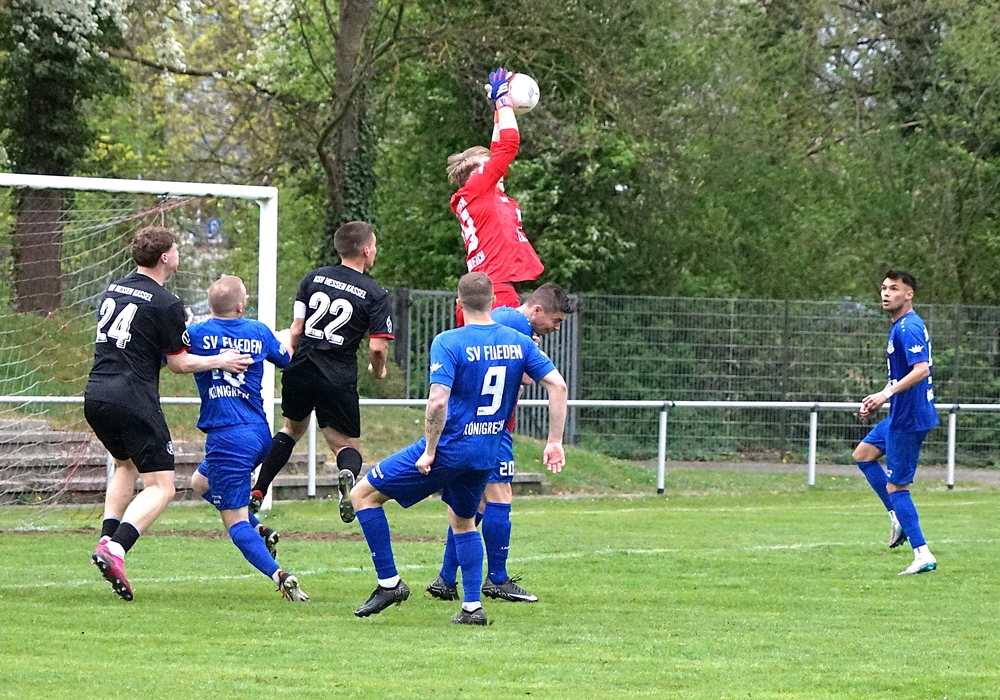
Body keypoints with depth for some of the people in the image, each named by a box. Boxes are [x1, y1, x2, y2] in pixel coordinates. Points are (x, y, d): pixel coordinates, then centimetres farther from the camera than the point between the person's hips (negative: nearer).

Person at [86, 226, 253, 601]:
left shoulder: (114, 289, 12)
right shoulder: (166, 304, -9)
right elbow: (179, 363, -4)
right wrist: (221, 361, 10)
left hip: (95, 397, 8)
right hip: (133, 399, -8)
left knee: (125, 465, 32)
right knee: (160, 487, -2)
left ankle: (108, 538, 18)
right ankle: (114, 548, -22)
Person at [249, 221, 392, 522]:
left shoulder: (314, 278, 5)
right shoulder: (375, 294, -5)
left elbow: (296, 330, 5)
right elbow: (377, 347, -9)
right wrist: (378, 370, 12)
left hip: (300, 372, 3)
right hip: (339, 381, -3)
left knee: (292, 429, 27)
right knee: (346, 444, 10)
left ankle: (256, 493, 21)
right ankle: (347, 476, -26)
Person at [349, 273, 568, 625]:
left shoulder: (449, 343, -15)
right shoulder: (518, 342, 2)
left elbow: (438, 401, -25)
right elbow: (557, 386, -1)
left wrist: (429, 450, -14)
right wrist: (555, 441, 5)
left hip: (448, 449, -6)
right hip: (485, 456, 6)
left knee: (364, 495, 6)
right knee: (464, 521, 29)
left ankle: (390, 583, 5)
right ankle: (472, 606, 21)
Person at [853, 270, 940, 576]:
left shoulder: (908, 328, -19)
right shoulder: (900, 327, 14)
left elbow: (921, 370, -31)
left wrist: (888, 393, -36)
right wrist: (880, 398, 18)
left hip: (909, 419, -11)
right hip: (901, 415, 11)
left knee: (895, 487, -6)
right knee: (863, 454, 23)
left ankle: (923, 556, -4)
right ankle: (898, 517, 20)